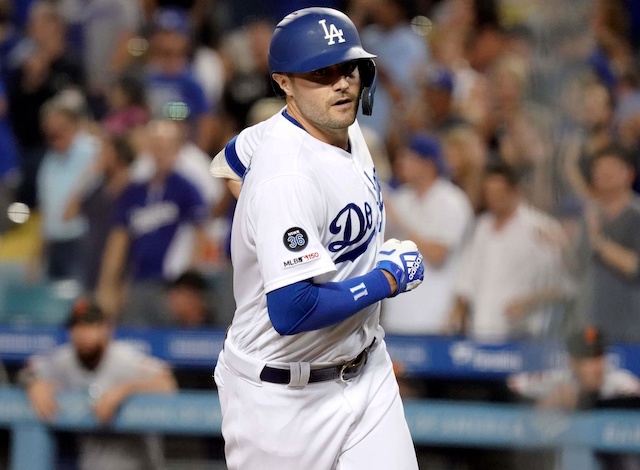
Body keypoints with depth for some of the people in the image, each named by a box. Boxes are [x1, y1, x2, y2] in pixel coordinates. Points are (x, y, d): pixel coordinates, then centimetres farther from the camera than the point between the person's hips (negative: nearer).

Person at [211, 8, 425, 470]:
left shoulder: (345, 127, -1)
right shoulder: (286, 177, -28)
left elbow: (237, 155, 20)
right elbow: (291, 312, -33)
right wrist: (388, 278, -20)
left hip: (366, 371, 8)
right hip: (285, 393, -8)